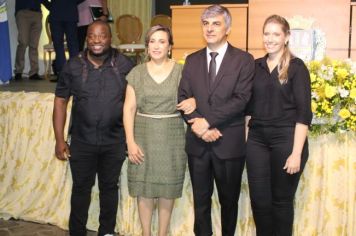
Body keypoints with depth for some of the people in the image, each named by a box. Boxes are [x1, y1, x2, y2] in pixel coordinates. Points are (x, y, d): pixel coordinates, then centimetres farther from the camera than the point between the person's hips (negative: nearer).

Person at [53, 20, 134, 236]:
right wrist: (59, 140, -3)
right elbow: (60, 102, 1)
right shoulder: (73, 66, -4)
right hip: (82, 141, 0)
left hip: (115, 141, 0)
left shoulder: (125, 65, -6)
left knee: (109, 187, 15)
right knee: (81, 187, 12)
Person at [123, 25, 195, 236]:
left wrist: (194, 101, -17)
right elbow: (129, 109, 0)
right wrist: (130, 142, -8)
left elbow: (193, 95, 8)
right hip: (143, 137, 1)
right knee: (144, 189, 7)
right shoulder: (137, 73, 2)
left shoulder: (181, 71, -1)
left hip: (171, 138, -1)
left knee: (167, 189, 8)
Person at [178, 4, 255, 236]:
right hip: (198, 142, 3)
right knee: (200, 199, 13)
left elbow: (241, 99, -14)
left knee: (229, 199, 12)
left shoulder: (244, 59, -4)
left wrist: (207, 120, -19)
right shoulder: (192, 60, 9)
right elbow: (183, 97, 3)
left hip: (229, 142, -3)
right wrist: (198, 125, -13)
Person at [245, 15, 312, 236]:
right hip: (257, 139, 4)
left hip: (286, 139, -3)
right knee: (259, 199, 6)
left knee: (282, 199, 7)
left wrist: (297, 152, -15)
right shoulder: (255, 66, 9)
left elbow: (304, 112, -8)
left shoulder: (296, 67, -4)